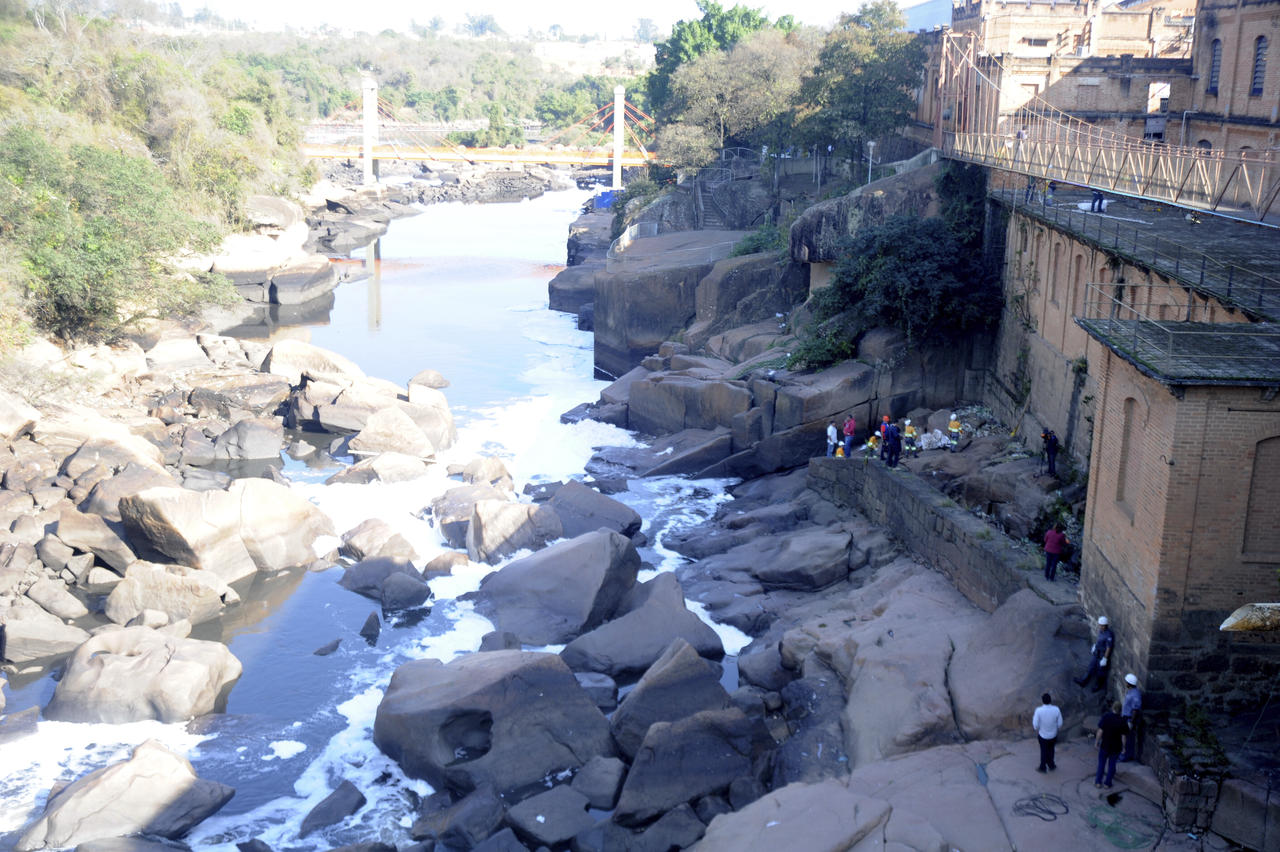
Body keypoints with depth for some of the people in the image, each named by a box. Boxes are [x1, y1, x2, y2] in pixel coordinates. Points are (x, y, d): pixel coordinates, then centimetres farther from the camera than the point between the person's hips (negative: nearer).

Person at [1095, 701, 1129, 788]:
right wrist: (1123, 747, 4)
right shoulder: (1122, 722, -12)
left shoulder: (1105, 717, -15)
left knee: (1101, 763, 14)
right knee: (1112, 764, 14)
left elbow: (1100, 731, -14)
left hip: (1105, 745, 0)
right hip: (1116, 747, 0)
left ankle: (1098, 782, 18)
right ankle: (1107, 782, 19)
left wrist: (1096, 742, -2)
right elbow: (1123, 736, -9)